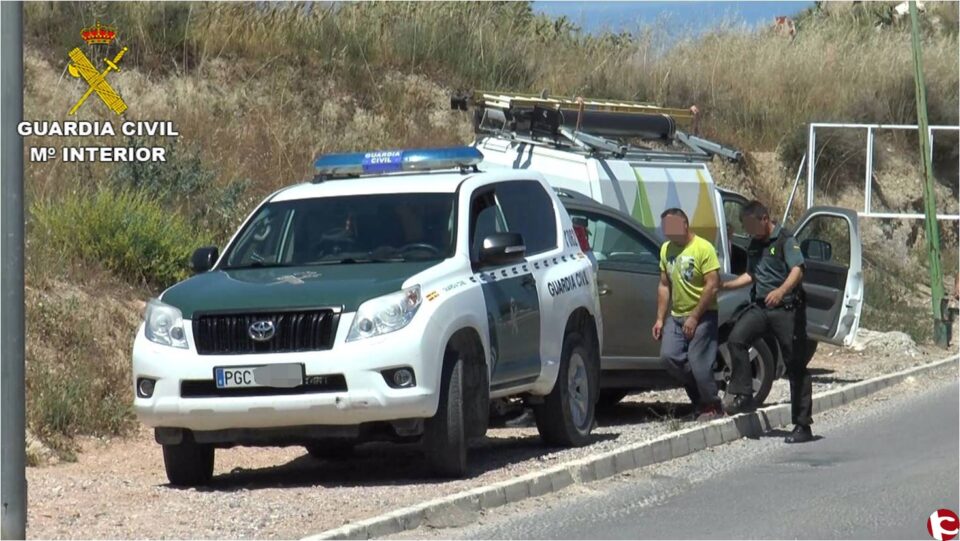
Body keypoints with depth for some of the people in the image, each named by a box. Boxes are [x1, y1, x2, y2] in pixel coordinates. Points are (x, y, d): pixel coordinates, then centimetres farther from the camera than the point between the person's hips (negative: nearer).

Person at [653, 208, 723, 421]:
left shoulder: (703, 248, -12)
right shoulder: (666, 249, 10)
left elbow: (712, 285, -16)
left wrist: (694, 316, -17)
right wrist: (660, 318, 8)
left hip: (702, 316, -7)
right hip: (676, 316, 7)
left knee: (698, 362, -11)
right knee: (669, 356, -8)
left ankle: (712, 406, 7)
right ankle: (699, 397, 10)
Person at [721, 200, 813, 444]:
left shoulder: (785, 240, -8)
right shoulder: (754, 246, 16)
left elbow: (797, 271, -22)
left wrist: (781, 291, -40)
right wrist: (725, 285, 22)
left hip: (786, 308, -7)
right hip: (760, 307, 7)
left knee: (796, 366, -2)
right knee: (736, 339, -18)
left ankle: (803, 425, -1)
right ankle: (743, 396, -13)